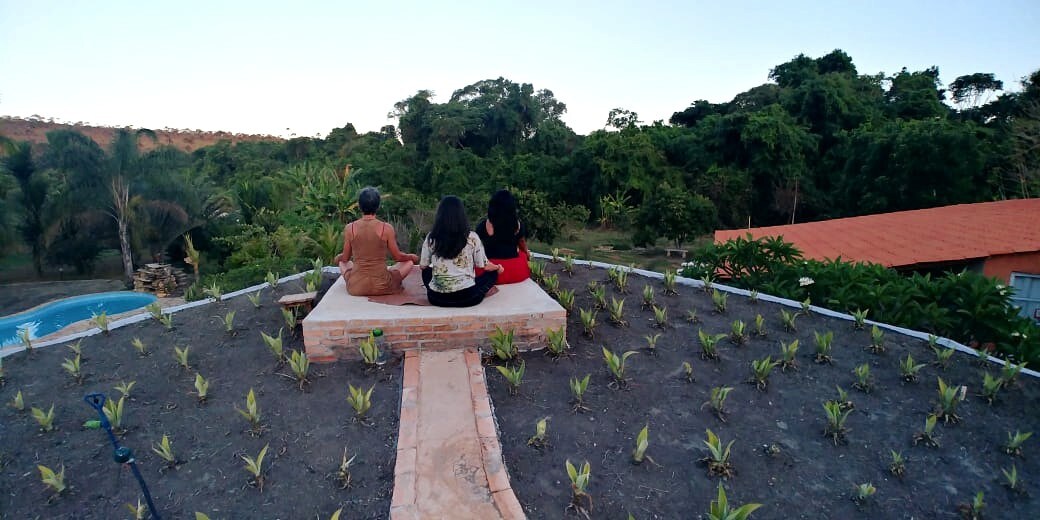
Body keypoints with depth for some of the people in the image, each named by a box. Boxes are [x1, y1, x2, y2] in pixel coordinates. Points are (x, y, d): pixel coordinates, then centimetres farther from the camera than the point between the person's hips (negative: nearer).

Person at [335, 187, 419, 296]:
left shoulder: (349, 228, -6)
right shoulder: (386, 228, -12)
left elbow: (345, 258, 6)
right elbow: (398, 257, -1)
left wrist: (338, 257, 31)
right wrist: (412, 257, 21)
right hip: (381, 287, -2)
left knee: (342, 262, 34)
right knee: (409, 262, 21)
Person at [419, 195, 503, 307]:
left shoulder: (431, 238, -1)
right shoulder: (472, 237, -6)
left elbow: (422, 266, 10)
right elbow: (485, 266, 3)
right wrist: (498, 267, 26)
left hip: (437, 297, 1)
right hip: (467, 296, -1)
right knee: (493, 273, 21)